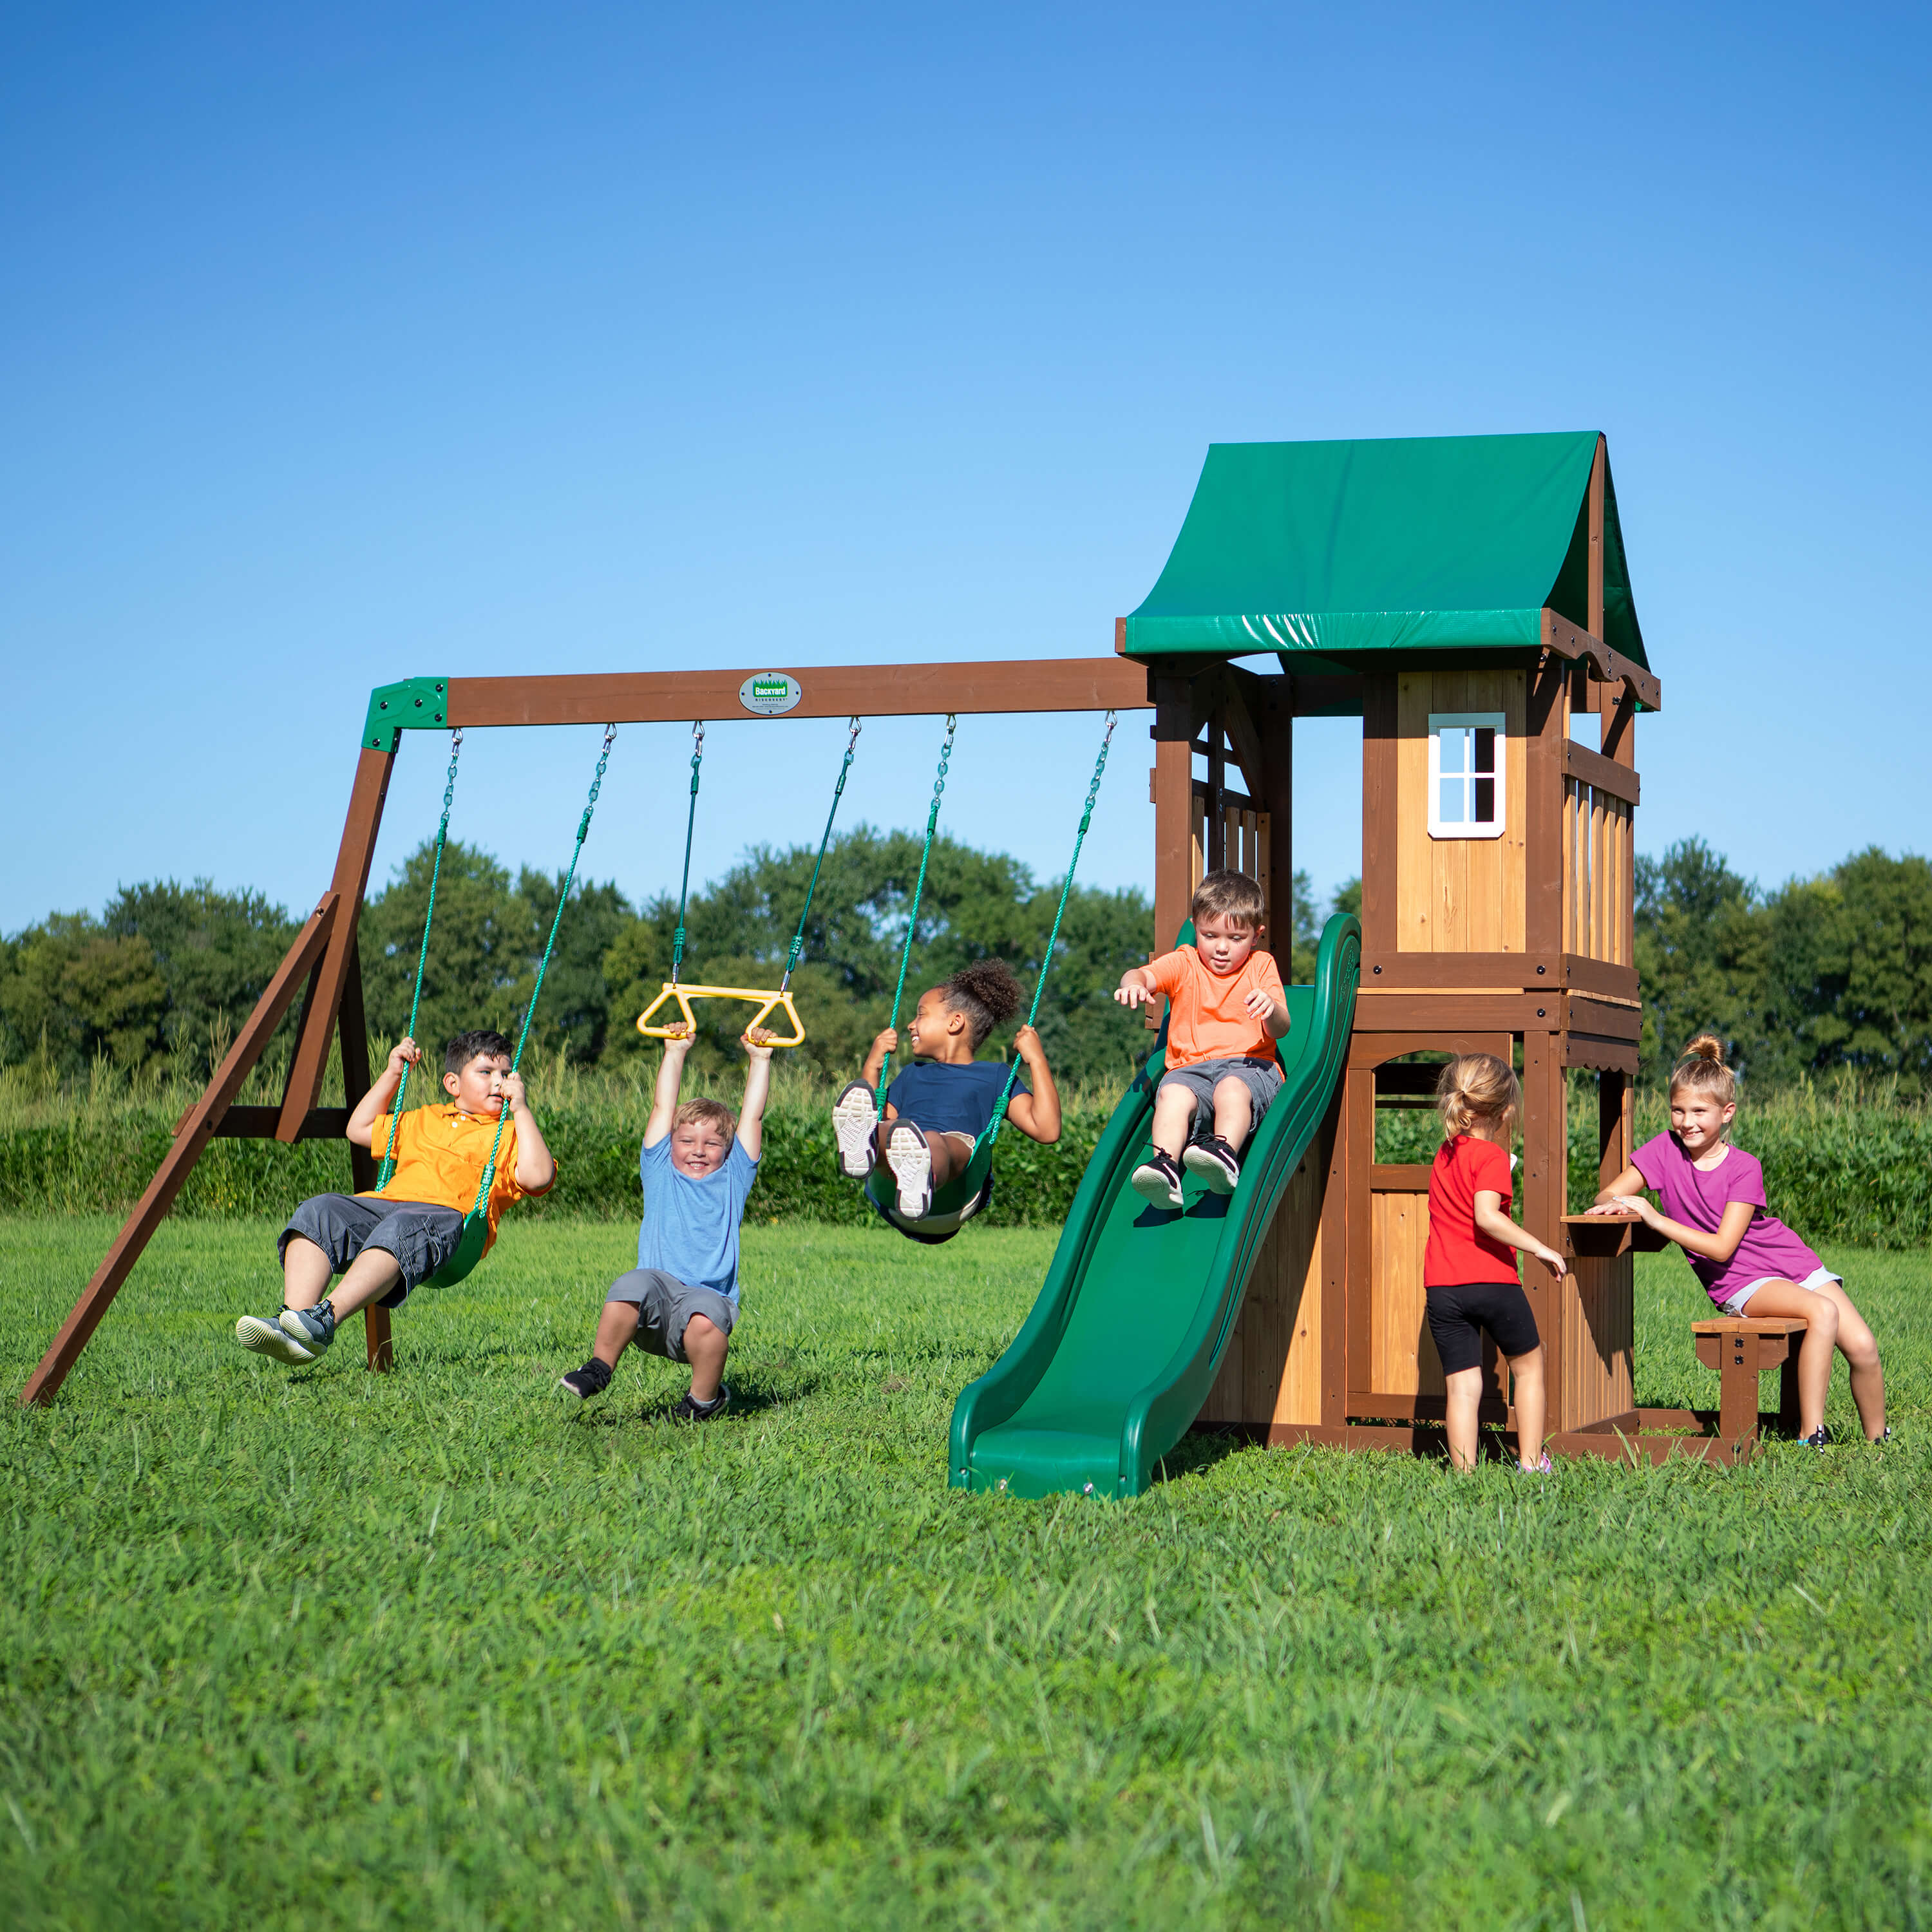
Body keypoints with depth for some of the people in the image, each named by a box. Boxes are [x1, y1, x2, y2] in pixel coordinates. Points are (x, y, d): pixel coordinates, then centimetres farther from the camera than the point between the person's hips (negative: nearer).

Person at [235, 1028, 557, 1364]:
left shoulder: (508, 1135, 21)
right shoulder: (423, 1121, 38)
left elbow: (539, 1176, 1)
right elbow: (359, 1129, 45)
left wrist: (521, 1110, 3)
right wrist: (392, 1074, 38)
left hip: (447, 1214, -6)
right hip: (384, 1202, 6)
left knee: (402, 1228, -41)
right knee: (317, 1211, -23)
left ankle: (326, 1317, -58)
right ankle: (293, 1317, -42)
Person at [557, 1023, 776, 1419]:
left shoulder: (732, 1180, 20)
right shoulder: (661, 1175, 20)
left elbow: (753, 1116, 21)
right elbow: (663, 1108, 21)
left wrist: (760, 1059, 24)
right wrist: (675, 1052, 25)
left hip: (709, 1296, 0)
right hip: (652, 1309, 0)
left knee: (708, 1315, -34)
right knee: (636, 1282, -33)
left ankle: (705, 1399, -9)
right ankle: (599, 1368, -16)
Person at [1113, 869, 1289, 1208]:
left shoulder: (1262, 965, 16)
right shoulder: (1183, 964, 17)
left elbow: (1281, 1029, 5)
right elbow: (1139, 975, -2)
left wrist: (1271, 1009, -21)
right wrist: (1133, 985, -29)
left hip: (1249, 1065, -1)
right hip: (1190, 1068, 1)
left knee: (1231, 1088, -37)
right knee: (1173, 1093, -33)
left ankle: (1225, 1150, -57)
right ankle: (1165, 1162, -52)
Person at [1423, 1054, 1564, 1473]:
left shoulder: (1445, 1152, 12)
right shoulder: (1492, 1156, -9)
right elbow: (1486, 1216, -23)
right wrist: (1539, 1248, -18)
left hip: (1442, 1288, 5)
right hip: (1493, 1282, -5)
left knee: (1463, 1386, 3)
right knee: (1528, 1365, 17)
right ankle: (1531, 1463, 21)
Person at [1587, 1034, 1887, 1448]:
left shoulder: (1744, 1168, -12)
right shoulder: (1665, 1149, -4)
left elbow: (1721, 1246, -19)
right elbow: (1607, 1197, -5)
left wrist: (1655, 1219, -25)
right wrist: (1615, 1205, -30)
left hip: (1792, 1261, 1)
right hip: (1740, 1284, -1)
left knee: (1862, 1348, -14)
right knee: (1823, 1312, -31)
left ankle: (1878, 1443, 11)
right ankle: (1811, 1437, -29)